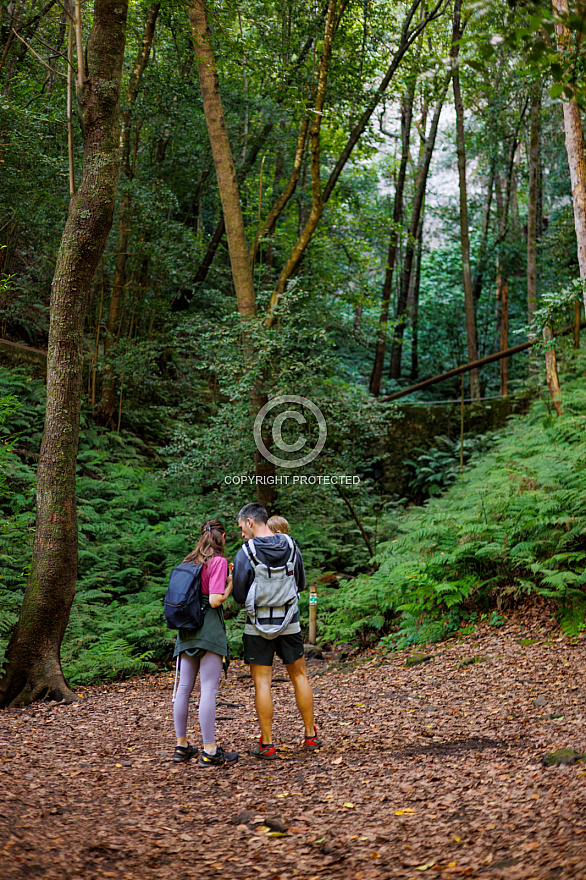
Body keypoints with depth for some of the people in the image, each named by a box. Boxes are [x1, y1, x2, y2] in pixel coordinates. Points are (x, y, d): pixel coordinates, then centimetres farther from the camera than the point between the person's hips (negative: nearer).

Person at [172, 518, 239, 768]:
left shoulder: (189, 561, 12)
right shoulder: (218, 561, -8)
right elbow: (215, 600, -16)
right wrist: (231, 583, 0)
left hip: (187, 628, 7)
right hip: (209, 628, -7)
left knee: (183, 688, 11)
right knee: (209, 689, -5)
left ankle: (181, 746, 19)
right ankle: (210, 751, -3)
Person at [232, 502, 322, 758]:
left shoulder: (245, 554, -13)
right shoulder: (290, 546, 0)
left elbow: (240, 596, -7)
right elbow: (301, 583, 10)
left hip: (259, 626, -4)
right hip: (290, 623, 4)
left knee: (262, 683, 3)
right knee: (299, 676, 16)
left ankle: (267, 744, 6)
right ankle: (311, 736, 21)